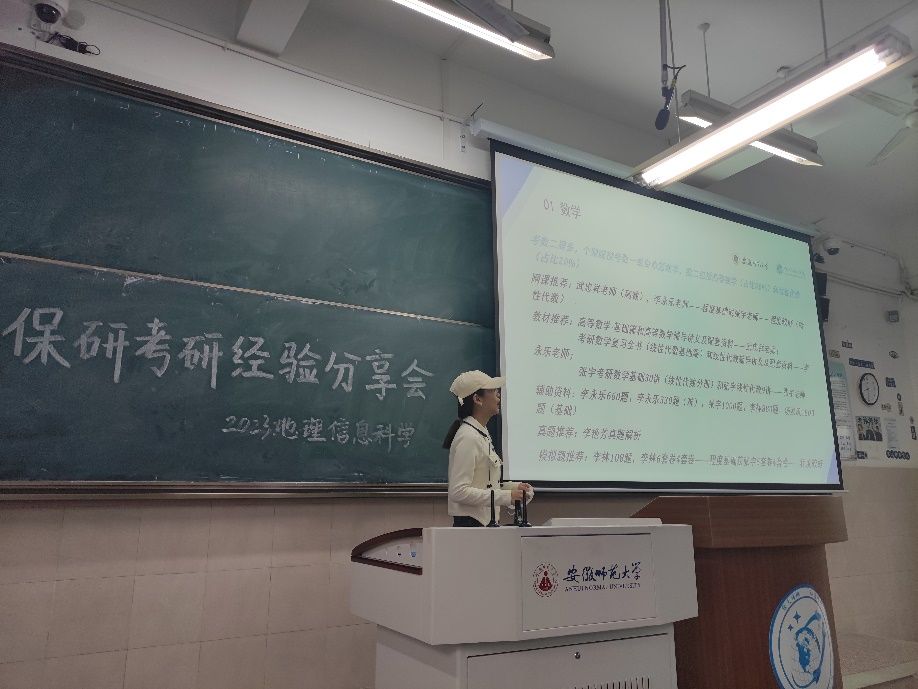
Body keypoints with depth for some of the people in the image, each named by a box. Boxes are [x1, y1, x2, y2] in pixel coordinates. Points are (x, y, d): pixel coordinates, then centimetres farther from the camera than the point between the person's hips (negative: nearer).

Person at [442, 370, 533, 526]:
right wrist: (506, 496, -21)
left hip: (485, 522, 8)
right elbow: (459, 491, -22)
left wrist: (514, 487, 3)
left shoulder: (482, 434, 12)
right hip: (471, 523, -8)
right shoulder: (468, 437, -17)